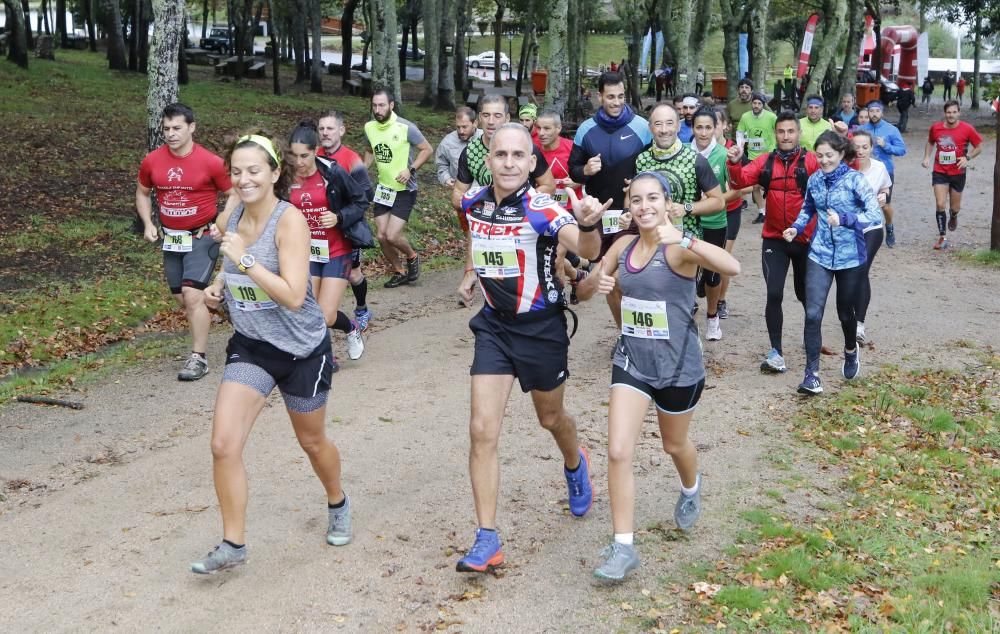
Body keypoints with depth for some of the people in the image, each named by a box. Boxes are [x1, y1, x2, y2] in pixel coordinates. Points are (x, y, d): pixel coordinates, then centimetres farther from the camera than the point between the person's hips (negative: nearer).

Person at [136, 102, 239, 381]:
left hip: (202, 238, -5)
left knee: (193, 295, -14)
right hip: (171, 239, 5)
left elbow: (234, 194, -2)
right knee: (181, 297, 12)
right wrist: (148, 224, 2)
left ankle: (199, 358, -7)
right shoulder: (152, 161, -2)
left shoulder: (210, 162, -14)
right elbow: (142, 193, 16)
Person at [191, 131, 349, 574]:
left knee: (312, 440, 16)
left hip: (302, 350, -4)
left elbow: (294, 296, -29)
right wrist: (217, 286, -2)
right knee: (223, 445, -10)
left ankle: (338, 504, 47)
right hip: (250, 347, 4)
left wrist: (244, 259, -32)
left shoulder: (290, 221, -20)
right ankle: (232, 545, 4)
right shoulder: (229, 220, -2)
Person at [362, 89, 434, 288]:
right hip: (383, 189, 6)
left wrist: (411, 169, -22)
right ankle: (399, 272, 26)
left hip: (404, 190, -5)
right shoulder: (369, 128, -1)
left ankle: (412, 257, 19)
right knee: (382, 236, 4)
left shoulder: (406, 128, -18)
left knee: (392, 236, -13)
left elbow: (427, 150, -10)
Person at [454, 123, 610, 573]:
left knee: (550, 418, 19)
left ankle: (575, 465, 55)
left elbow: (588, 251, -42)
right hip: (494, 324, 3)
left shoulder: (543, 209, -23)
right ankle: (487, 540, 0)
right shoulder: (473, 202, -7)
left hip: (541, 326, -3)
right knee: (482, 430, -7)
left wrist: (588, 225, -62)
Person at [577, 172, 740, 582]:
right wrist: (598, 281, -14)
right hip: (631, 362, 3)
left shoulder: (679, 249, -18)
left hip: (678, 367, -3)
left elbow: (732, 268, -37)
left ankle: (691, 491, 56)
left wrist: (683, 238, -48)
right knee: (618, 452, -10)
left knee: (674, 445, 21)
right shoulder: (623, 246, -1)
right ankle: (623, 547, -1)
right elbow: (583, 291, 10)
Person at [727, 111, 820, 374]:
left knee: (804, 293, 16)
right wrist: (735, 163, -26)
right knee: (774, 295, -8)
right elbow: (741, 180, -7)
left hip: (805, 239, -1)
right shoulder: (765, 162, 2)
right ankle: (776, 352, 0)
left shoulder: (811, 160, -6)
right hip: (774, 239, 1)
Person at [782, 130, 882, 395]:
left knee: (845, 312, 15)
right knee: (813, 313, -11)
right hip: (820, 255, 2)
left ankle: (851, 351, 47)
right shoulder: (815, 180, 1)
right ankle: (812, 373, -4)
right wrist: (796, 228, -2)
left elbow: (875, 215, -19)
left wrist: (844, 220, -32)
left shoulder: (855, 179, -12)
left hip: (850, 257, -2)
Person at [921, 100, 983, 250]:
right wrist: (927, 157, 0)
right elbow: (930, 142, 16)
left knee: (955, 207, 12)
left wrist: (967, 158, -17)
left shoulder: (967, 129, -11)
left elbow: (979, 146, 0)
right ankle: (942, 237, 0)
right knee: (940, 205, -10)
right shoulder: (936, 127, -4)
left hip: (958, 173, 0)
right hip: (939, 172, 1)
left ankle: (953, 217, 50)